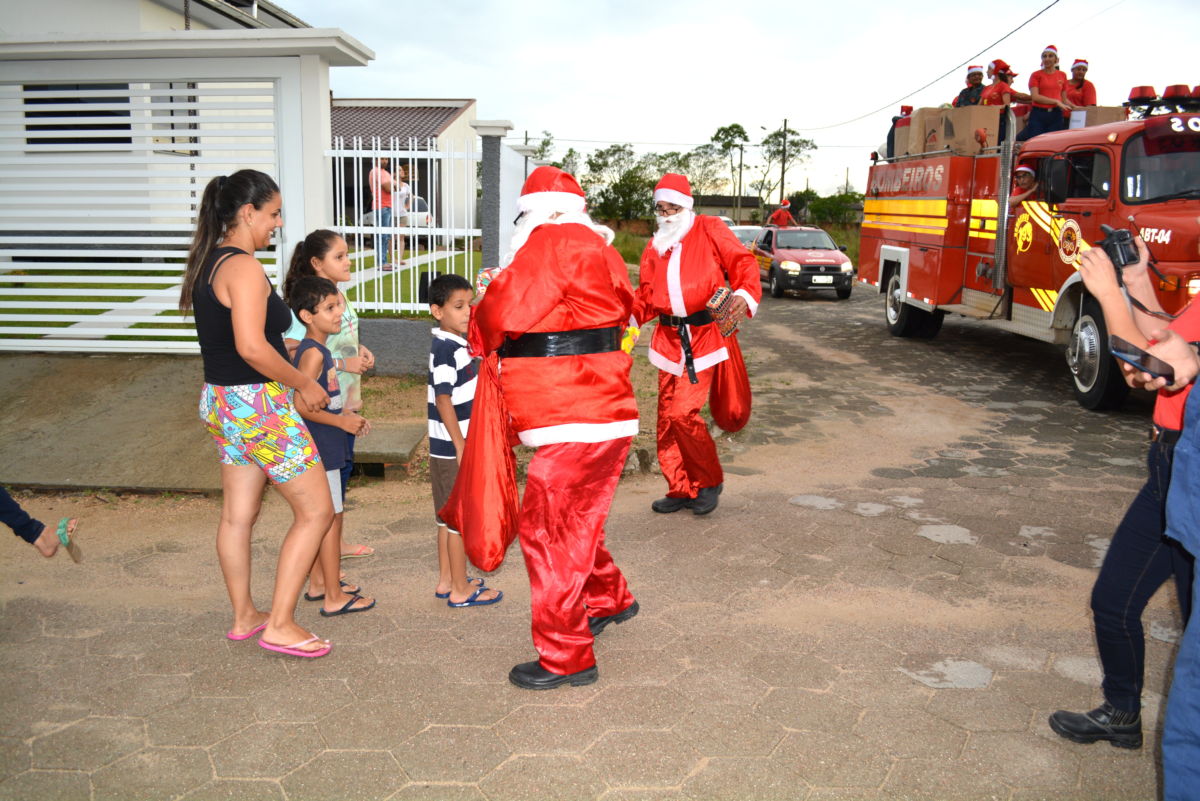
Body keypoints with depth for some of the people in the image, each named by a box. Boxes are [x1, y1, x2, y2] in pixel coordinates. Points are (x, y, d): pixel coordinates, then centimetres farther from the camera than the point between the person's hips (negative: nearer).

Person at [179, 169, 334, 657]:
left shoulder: (207, 261, 11)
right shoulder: (244, 267, -19)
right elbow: (251, 346, -27)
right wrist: (304, 384, -16)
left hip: (220, 399, 10)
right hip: (258, 405, -10)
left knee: (237, 513, 17)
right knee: (316, 511, -1)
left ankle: (243, 616, 30)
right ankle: (280, 626, 4)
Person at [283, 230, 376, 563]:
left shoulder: (339, 295, 8)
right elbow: (292, 351, -26)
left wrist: (359, 350, 4)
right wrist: (343, 363, -25)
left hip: (346, 399, 9)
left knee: (343, 466, 18)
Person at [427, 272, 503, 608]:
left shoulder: (455, 344, 11)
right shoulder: (446, 349, -19)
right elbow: (443, 400, -23)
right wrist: (461, 446, -22)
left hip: (451, 447, 10)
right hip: (454, 448, -10)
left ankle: (447, 581, 28)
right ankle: (460, 590, 9)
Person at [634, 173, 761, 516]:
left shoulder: (709, 230, 2)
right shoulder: (654, 248, 17)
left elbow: (742, 262, -4)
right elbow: (647, 296, 16)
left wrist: (744, 294, -22)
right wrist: (631, 317, -3)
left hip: (704, 336, -6)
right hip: (669, 339, 6)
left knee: (683, 412, -14)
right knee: (667, 416, 6)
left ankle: (709, 481, 7)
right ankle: (680, 489, 20)